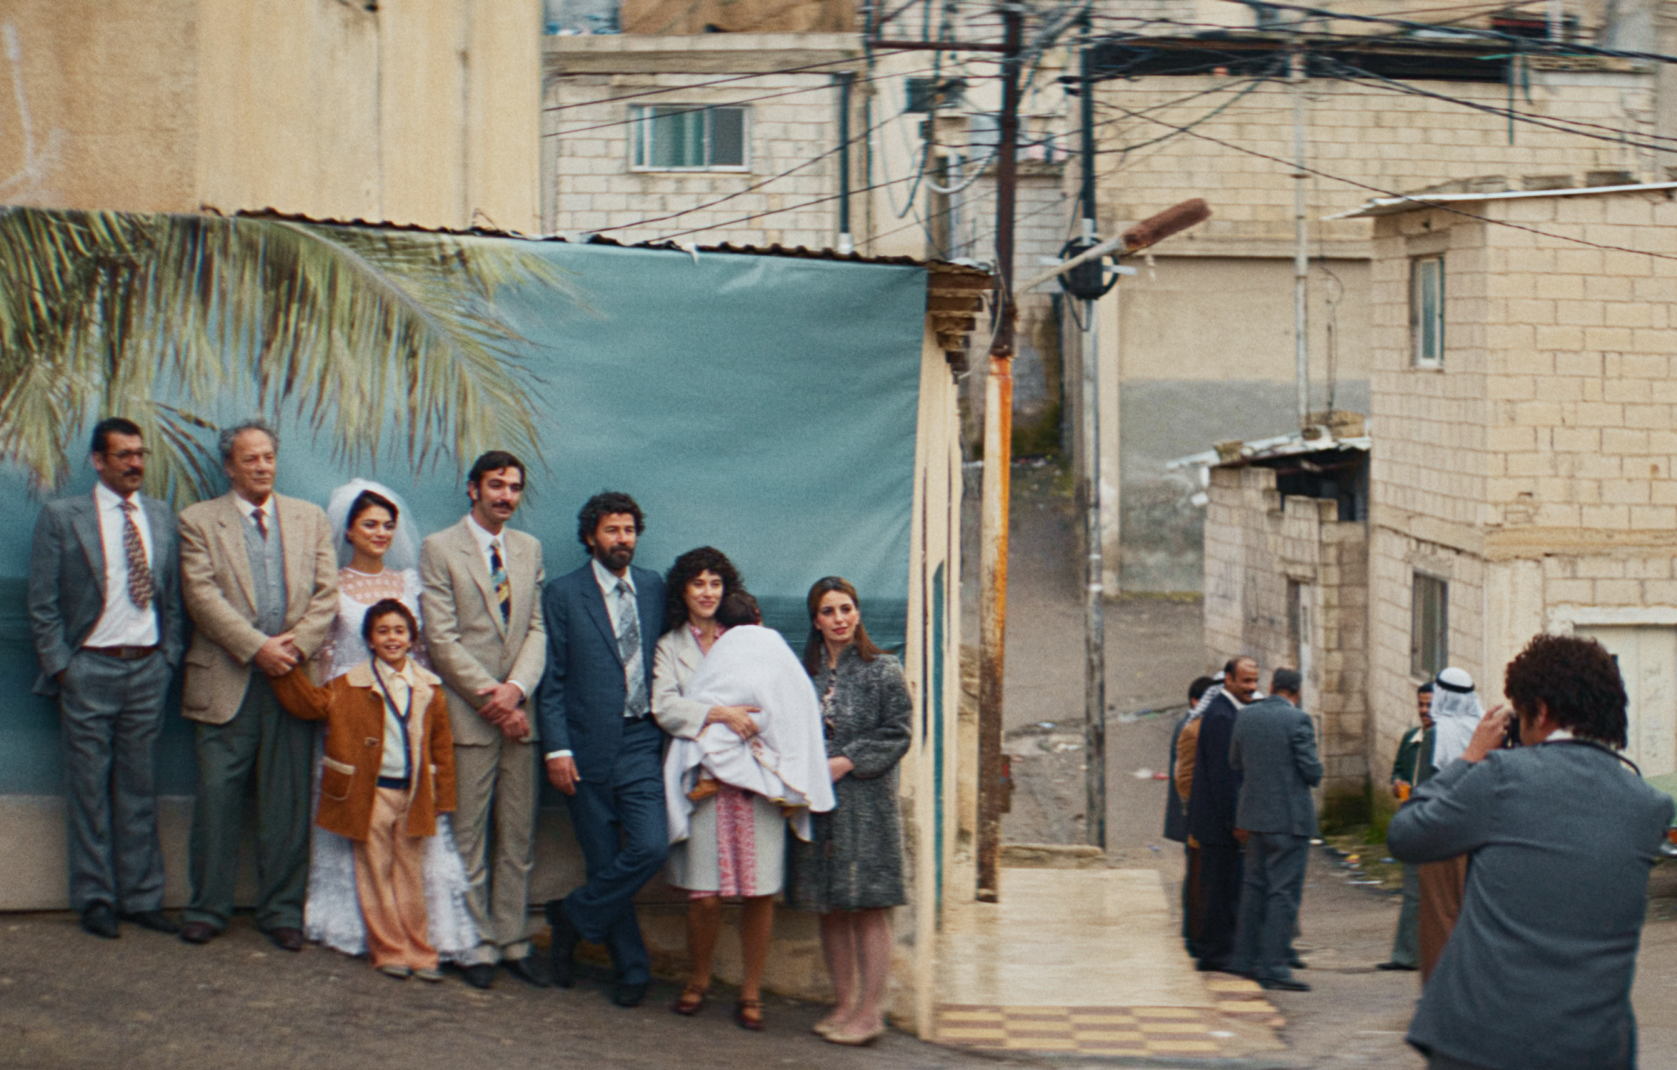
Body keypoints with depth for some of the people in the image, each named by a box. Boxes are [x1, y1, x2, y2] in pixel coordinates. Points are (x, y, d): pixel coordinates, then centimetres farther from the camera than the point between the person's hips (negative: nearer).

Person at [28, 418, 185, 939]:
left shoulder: (162, 517, 9)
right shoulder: (61, 517, -2)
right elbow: (42, 603, -2)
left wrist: (169, 656, 4)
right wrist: (60, 665, -8)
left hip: (148, 668, 3)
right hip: (90, 669, -3)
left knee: (139, 788, 8)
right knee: (90, 789, 2)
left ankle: (141, 897, 14)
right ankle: (95, 899, 10)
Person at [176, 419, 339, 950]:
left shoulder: (310, 519, 14)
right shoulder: (199, 521, 5)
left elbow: (326, 594, 6)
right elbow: (202, 595, -6)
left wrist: (296, 646, -10)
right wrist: (257, 647, -15)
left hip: (294, 676, 2)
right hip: (227, 681, -2)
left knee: (288, 802, 3)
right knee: (218, 799, -1)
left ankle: (281, 910, 11)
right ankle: (208, 908, 9)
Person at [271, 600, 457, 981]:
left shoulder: (429, 689, 7)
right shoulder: (351, 686, 2)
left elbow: (441, 745, 9)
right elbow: (311, 703, -5)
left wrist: (442, 796, 6)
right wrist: (287, 668, -15)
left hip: (413, 793, 2)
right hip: (370, 792, -2)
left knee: (411, 874, 6)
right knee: (376, 873, 2)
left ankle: (418, 952, 11)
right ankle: (389, 950, 9)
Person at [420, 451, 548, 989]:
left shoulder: (529, 549, 13)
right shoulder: (439, 549, -2)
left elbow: (536, 629, 8)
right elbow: (442, 639, -8)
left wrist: (516, 688, -10)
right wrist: (491, 699, -12)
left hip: (517, 709, 4)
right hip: (467, 714, -4)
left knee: (518, 836, 7)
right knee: (468, 837, 0)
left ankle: (513, 940, 14)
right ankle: (477, 945, 7)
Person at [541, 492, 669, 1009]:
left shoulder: (654, 588, 10)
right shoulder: (563, 594, 0)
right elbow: (552, 680, -1)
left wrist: (669, 731, 5)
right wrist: (557, 749, -8)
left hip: (642, 743, 2)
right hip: (588, 748, -2)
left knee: (651, 847, -14)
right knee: (605, 862, 2)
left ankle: (572, 917, 7)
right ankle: (632, 968, 17)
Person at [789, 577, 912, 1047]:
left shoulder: (882, 670, 0)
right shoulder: (804, 673, 12)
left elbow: (897, 731, -4)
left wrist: (846, 762, -12)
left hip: (866, 801, -4)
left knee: (868, 907, -6)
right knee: (830, 910, 7)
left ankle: (870, 1010, -3)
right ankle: (844, 1003, 15)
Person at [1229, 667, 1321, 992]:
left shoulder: (1246, 716, 4)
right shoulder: (1298, 720, -14)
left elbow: (1235, 764, 12)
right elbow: (1312, 772, -14)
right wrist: (1312, 775, 9)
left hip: (1254, 815, 6)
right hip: (1289, 816, -6)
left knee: (1255, 886, 17)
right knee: (1284, 892, -3)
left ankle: (1246, 959, 23)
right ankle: (1275, 967, -4)